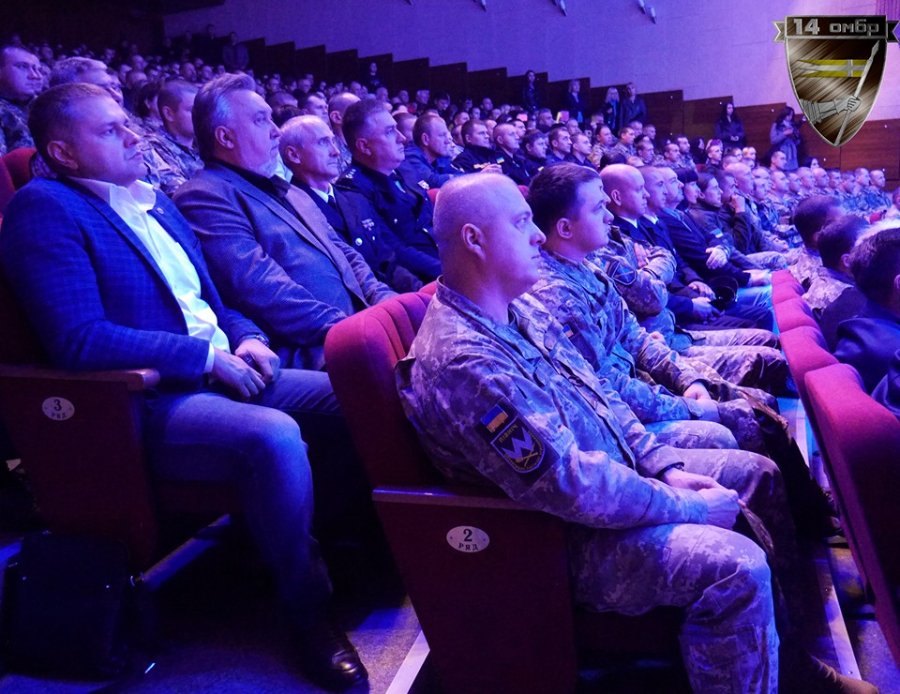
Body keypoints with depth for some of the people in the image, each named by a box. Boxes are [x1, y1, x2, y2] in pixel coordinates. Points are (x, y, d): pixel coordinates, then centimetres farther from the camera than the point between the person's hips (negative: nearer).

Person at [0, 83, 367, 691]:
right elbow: (78, 339, -20)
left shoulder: (153, 199, 17)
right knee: (276, 436, -33)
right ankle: (308, 607, -11)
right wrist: (206, 357, -18)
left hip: (224, 372, 8)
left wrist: (246, 337, 0)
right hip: (144, 405, -8)